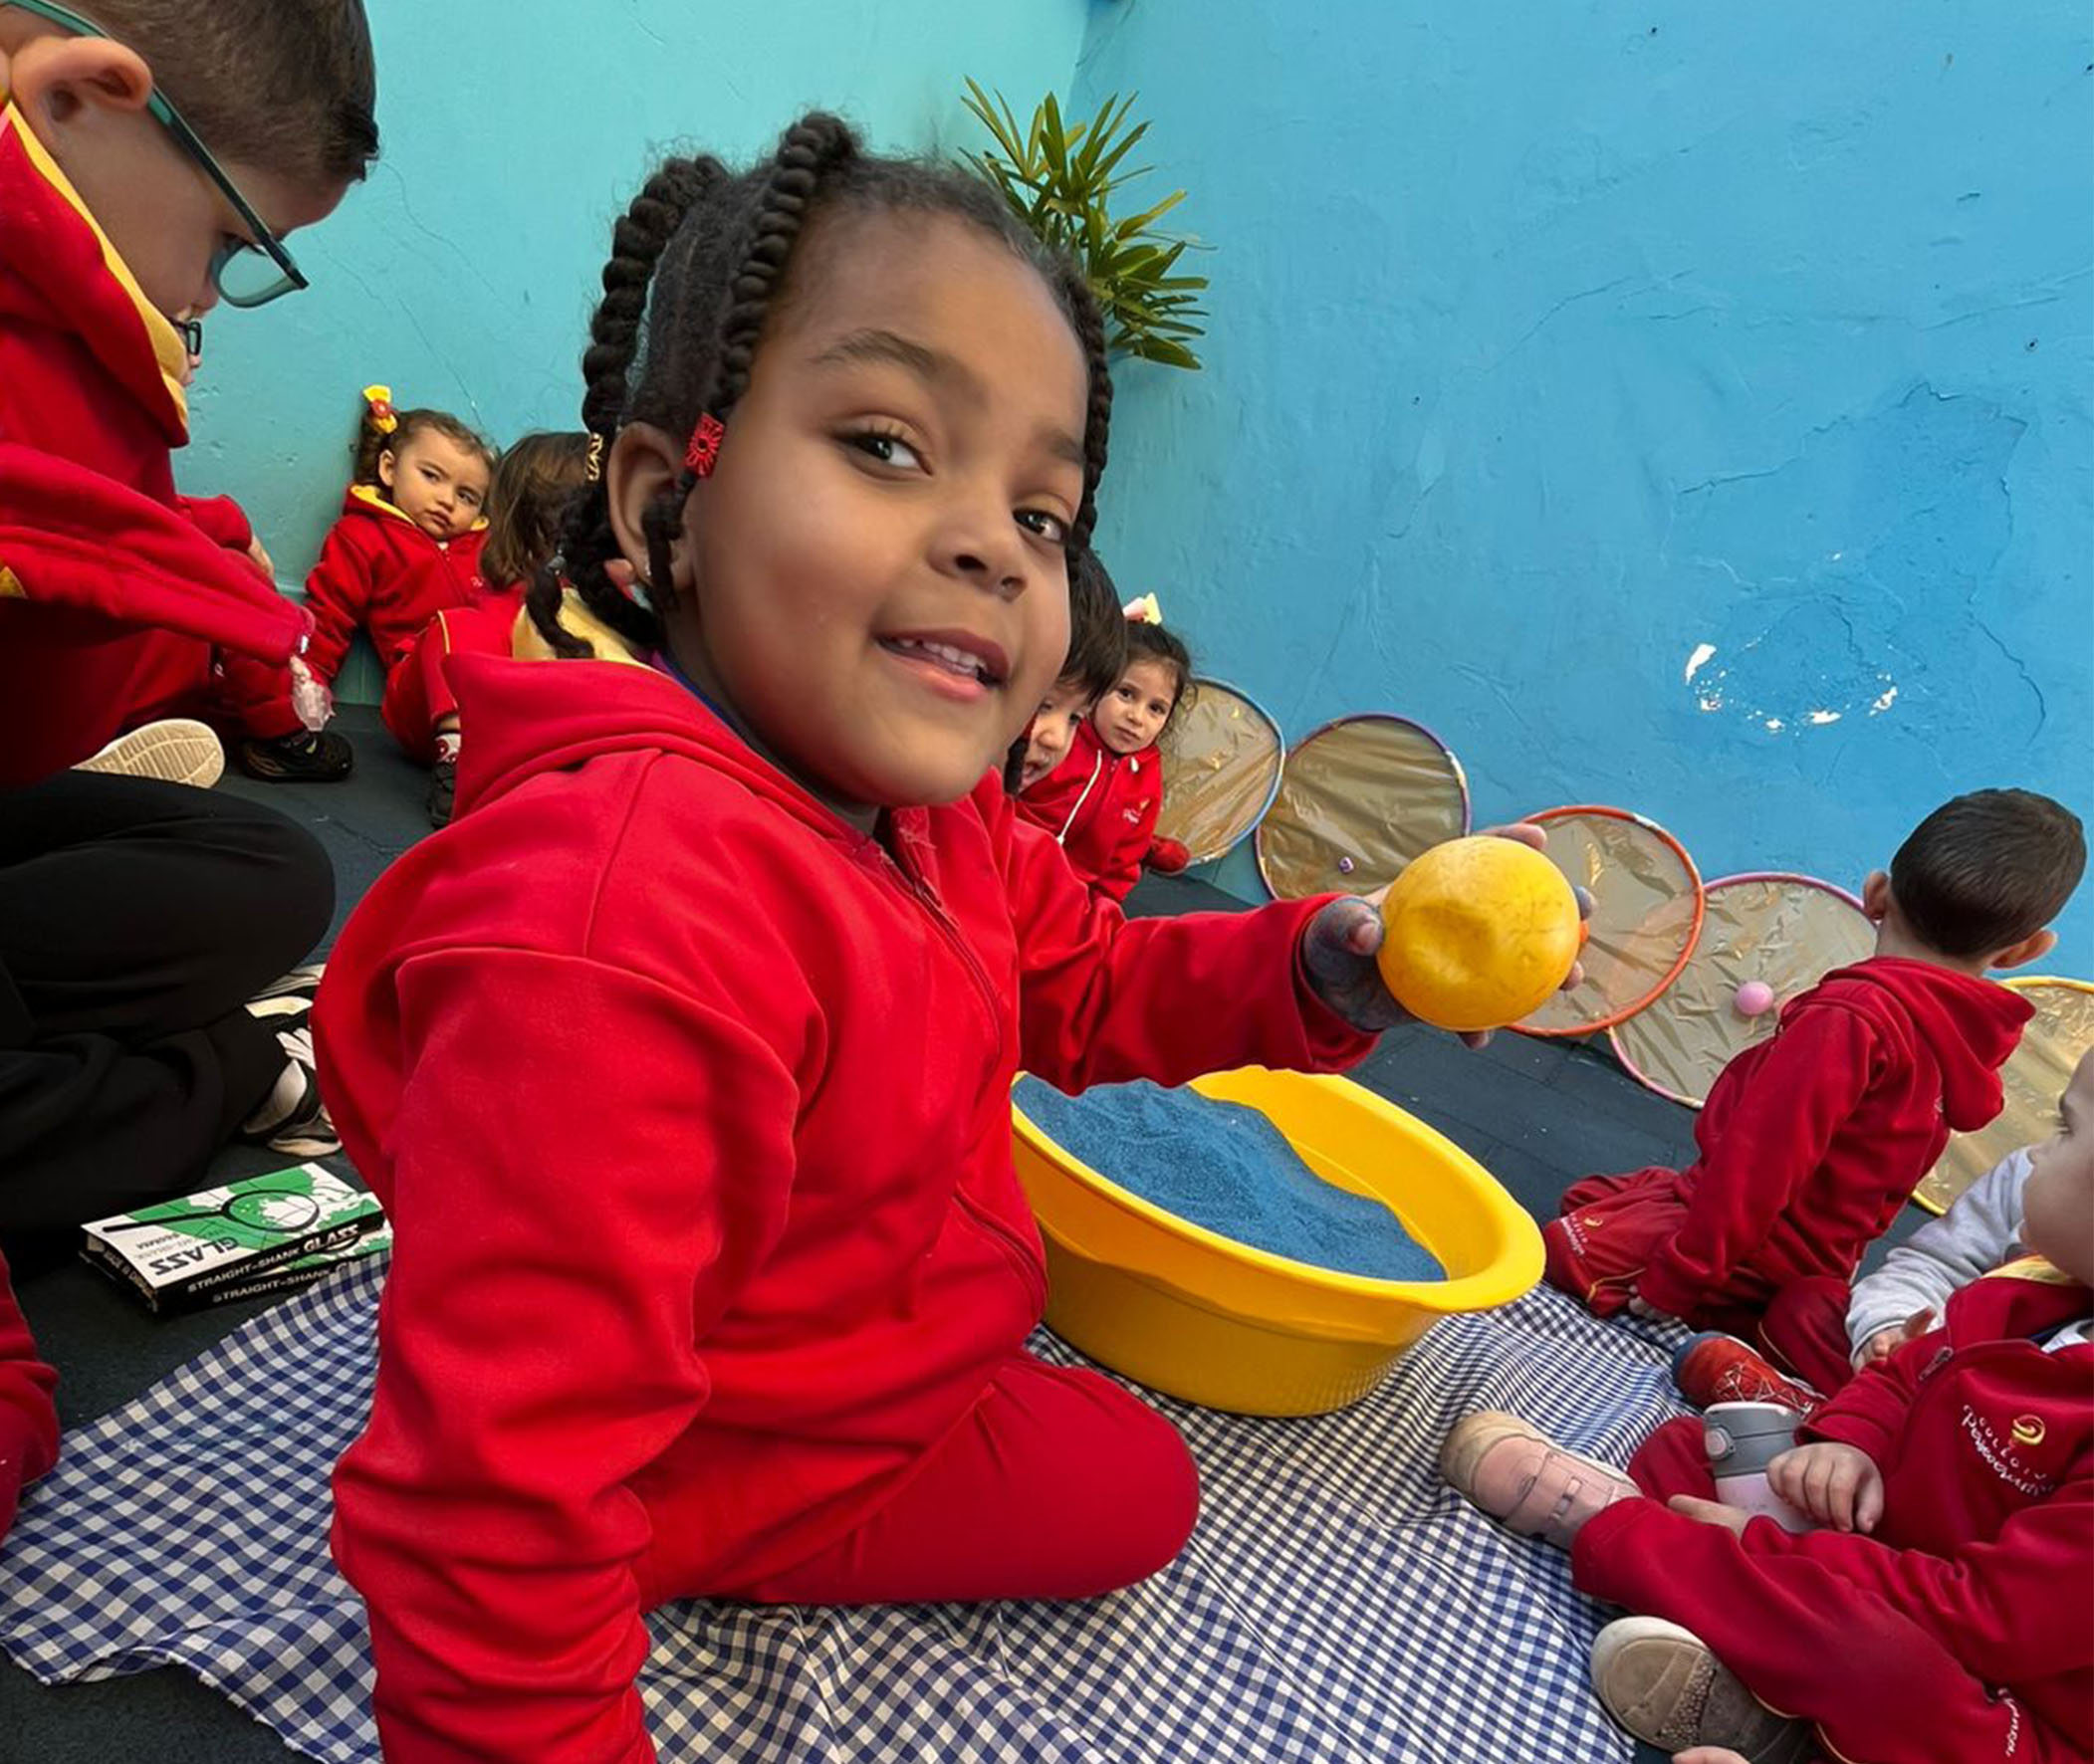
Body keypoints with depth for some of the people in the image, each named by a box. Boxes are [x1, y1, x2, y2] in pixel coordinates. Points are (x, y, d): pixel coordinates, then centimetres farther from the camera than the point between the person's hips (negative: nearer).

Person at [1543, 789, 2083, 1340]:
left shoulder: (1852, 1014, -26)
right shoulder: (1967, 1035, 1)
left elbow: (1763, 1156, -26)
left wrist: (1673, 1282, -21)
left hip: (1758, 1256, -9)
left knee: (1561, 1249, -18)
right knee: (1585, 1199, 19)